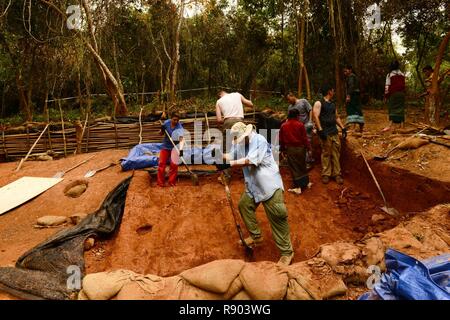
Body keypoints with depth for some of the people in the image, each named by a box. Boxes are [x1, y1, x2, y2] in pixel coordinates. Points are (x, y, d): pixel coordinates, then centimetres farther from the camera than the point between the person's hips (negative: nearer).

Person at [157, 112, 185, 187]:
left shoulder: (179, 127, -22)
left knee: (174, 165, -4)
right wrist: (162, 130, -19)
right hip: (165, 146, 3)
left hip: (174, 147, -3)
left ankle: (172, 182, 10)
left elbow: (181, 139, -38)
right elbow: (161, 134, 5)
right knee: (161, 164, -1)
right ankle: (160, 182, 8)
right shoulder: (166, 123, -10)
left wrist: (181, 149, -54)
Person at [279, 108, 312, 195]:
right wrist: (308, 147, 4)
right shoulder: (300, 124, -7)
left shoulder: (283, 126, -2)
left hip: (290, 149, 0)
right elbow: (304, 138, -6)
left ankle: (298, 187, 4)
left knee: (294, 168, 4)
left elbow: (281, 140, 3)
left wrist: (283, 150, 12)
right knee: (302, 166, 17)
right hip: (300, 148, 0)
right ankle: (306, 182, 30)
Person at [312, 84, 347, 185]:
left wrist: (343, 128, 16)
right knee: (326, 154, -2)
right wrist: (320, 130, -20)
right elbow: (316, 117, -12)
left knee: (336, 153, 5)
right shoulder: (319, 103, -3)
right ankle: (326, 174, 6)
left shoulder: (333, 104, 20)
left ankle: (337, 174, 11)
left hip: (334, 132, 6)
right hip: (325, 133, -6)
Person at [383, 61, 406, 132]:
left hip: (393, 94, -4)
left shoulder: (390, 75, -3)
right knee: (400, 108, 7)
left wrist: (386, 96, 0)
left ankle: (391, 125, -14)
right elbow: (404, 85, 12)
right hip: (401, 93, 4)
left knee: (392, 108, -4)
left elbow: (387, 86, -4)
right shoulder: (402, 75, 11)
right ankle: (401, 124, 5)